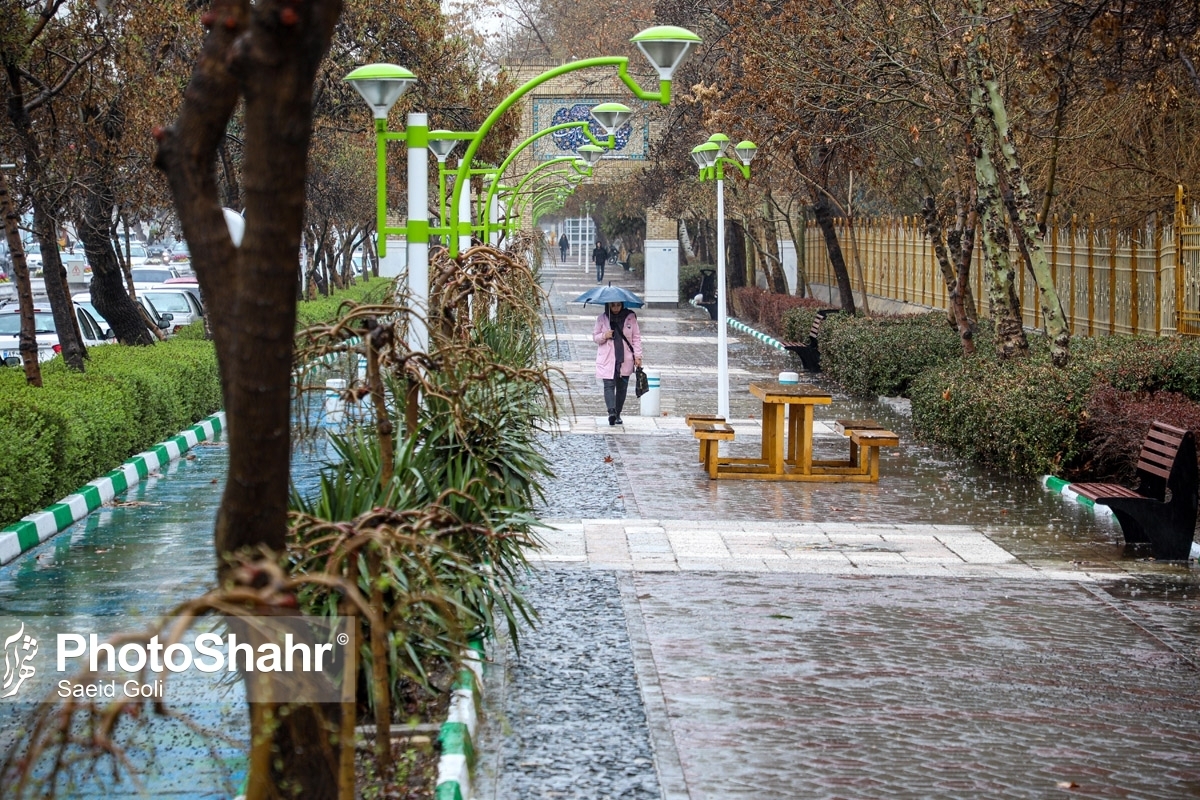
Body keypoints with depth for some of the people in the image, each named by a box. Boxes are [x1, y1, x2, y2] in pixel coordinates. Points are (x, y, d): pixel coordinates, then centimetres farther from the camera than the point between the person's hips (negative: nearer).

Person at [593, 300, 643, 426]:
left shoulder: (630, 317, 2)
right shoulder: (602, 319, 2)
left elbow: (636, 337, 5)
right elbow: (595, 337, 9)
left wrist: (638, 355, -1)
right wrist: (604, 336, -14)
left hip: (625, 359, 1)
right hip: (607, 360, -1)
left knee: (622, 387, 6)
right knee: (609, 385, -16)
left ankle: (617, 415, 16)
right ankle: (612, 411, -28)